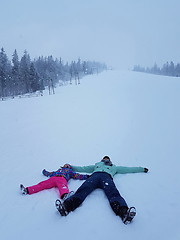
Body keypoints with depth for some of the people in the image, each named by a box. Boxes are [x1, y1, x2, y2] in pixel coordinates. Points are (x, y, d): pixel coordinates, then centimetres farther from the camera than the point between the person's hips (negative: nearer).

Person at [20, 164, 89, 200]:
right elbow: (49, 173, 51)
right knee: (42, 184, -18)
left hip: (62, 178, -4)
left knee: (63, 186, -38)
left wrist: (86, 176, 23)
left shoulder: (70, 171, 38)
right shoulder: (59, 170, 44)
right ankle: (27, 190, -32)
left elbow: (76, 175, 29)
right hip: (53, 178, 4)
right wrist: (44, 171, 69)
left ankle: (65, 195, -71)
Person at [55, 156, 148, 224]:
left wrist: (141, 169, 47)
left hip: (107, 176, 0)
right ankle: (66, 206, -58)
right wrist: (70, 166, 41)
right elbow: (83, 168, 44)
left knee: (113, 193, -35)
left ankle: (123, 212, -64)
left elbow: (127, 169, 46)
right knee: (83, 190, -32)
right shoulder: (97, 165, 45)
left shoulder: (114, 167, 45)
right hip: (95, 175, 1)